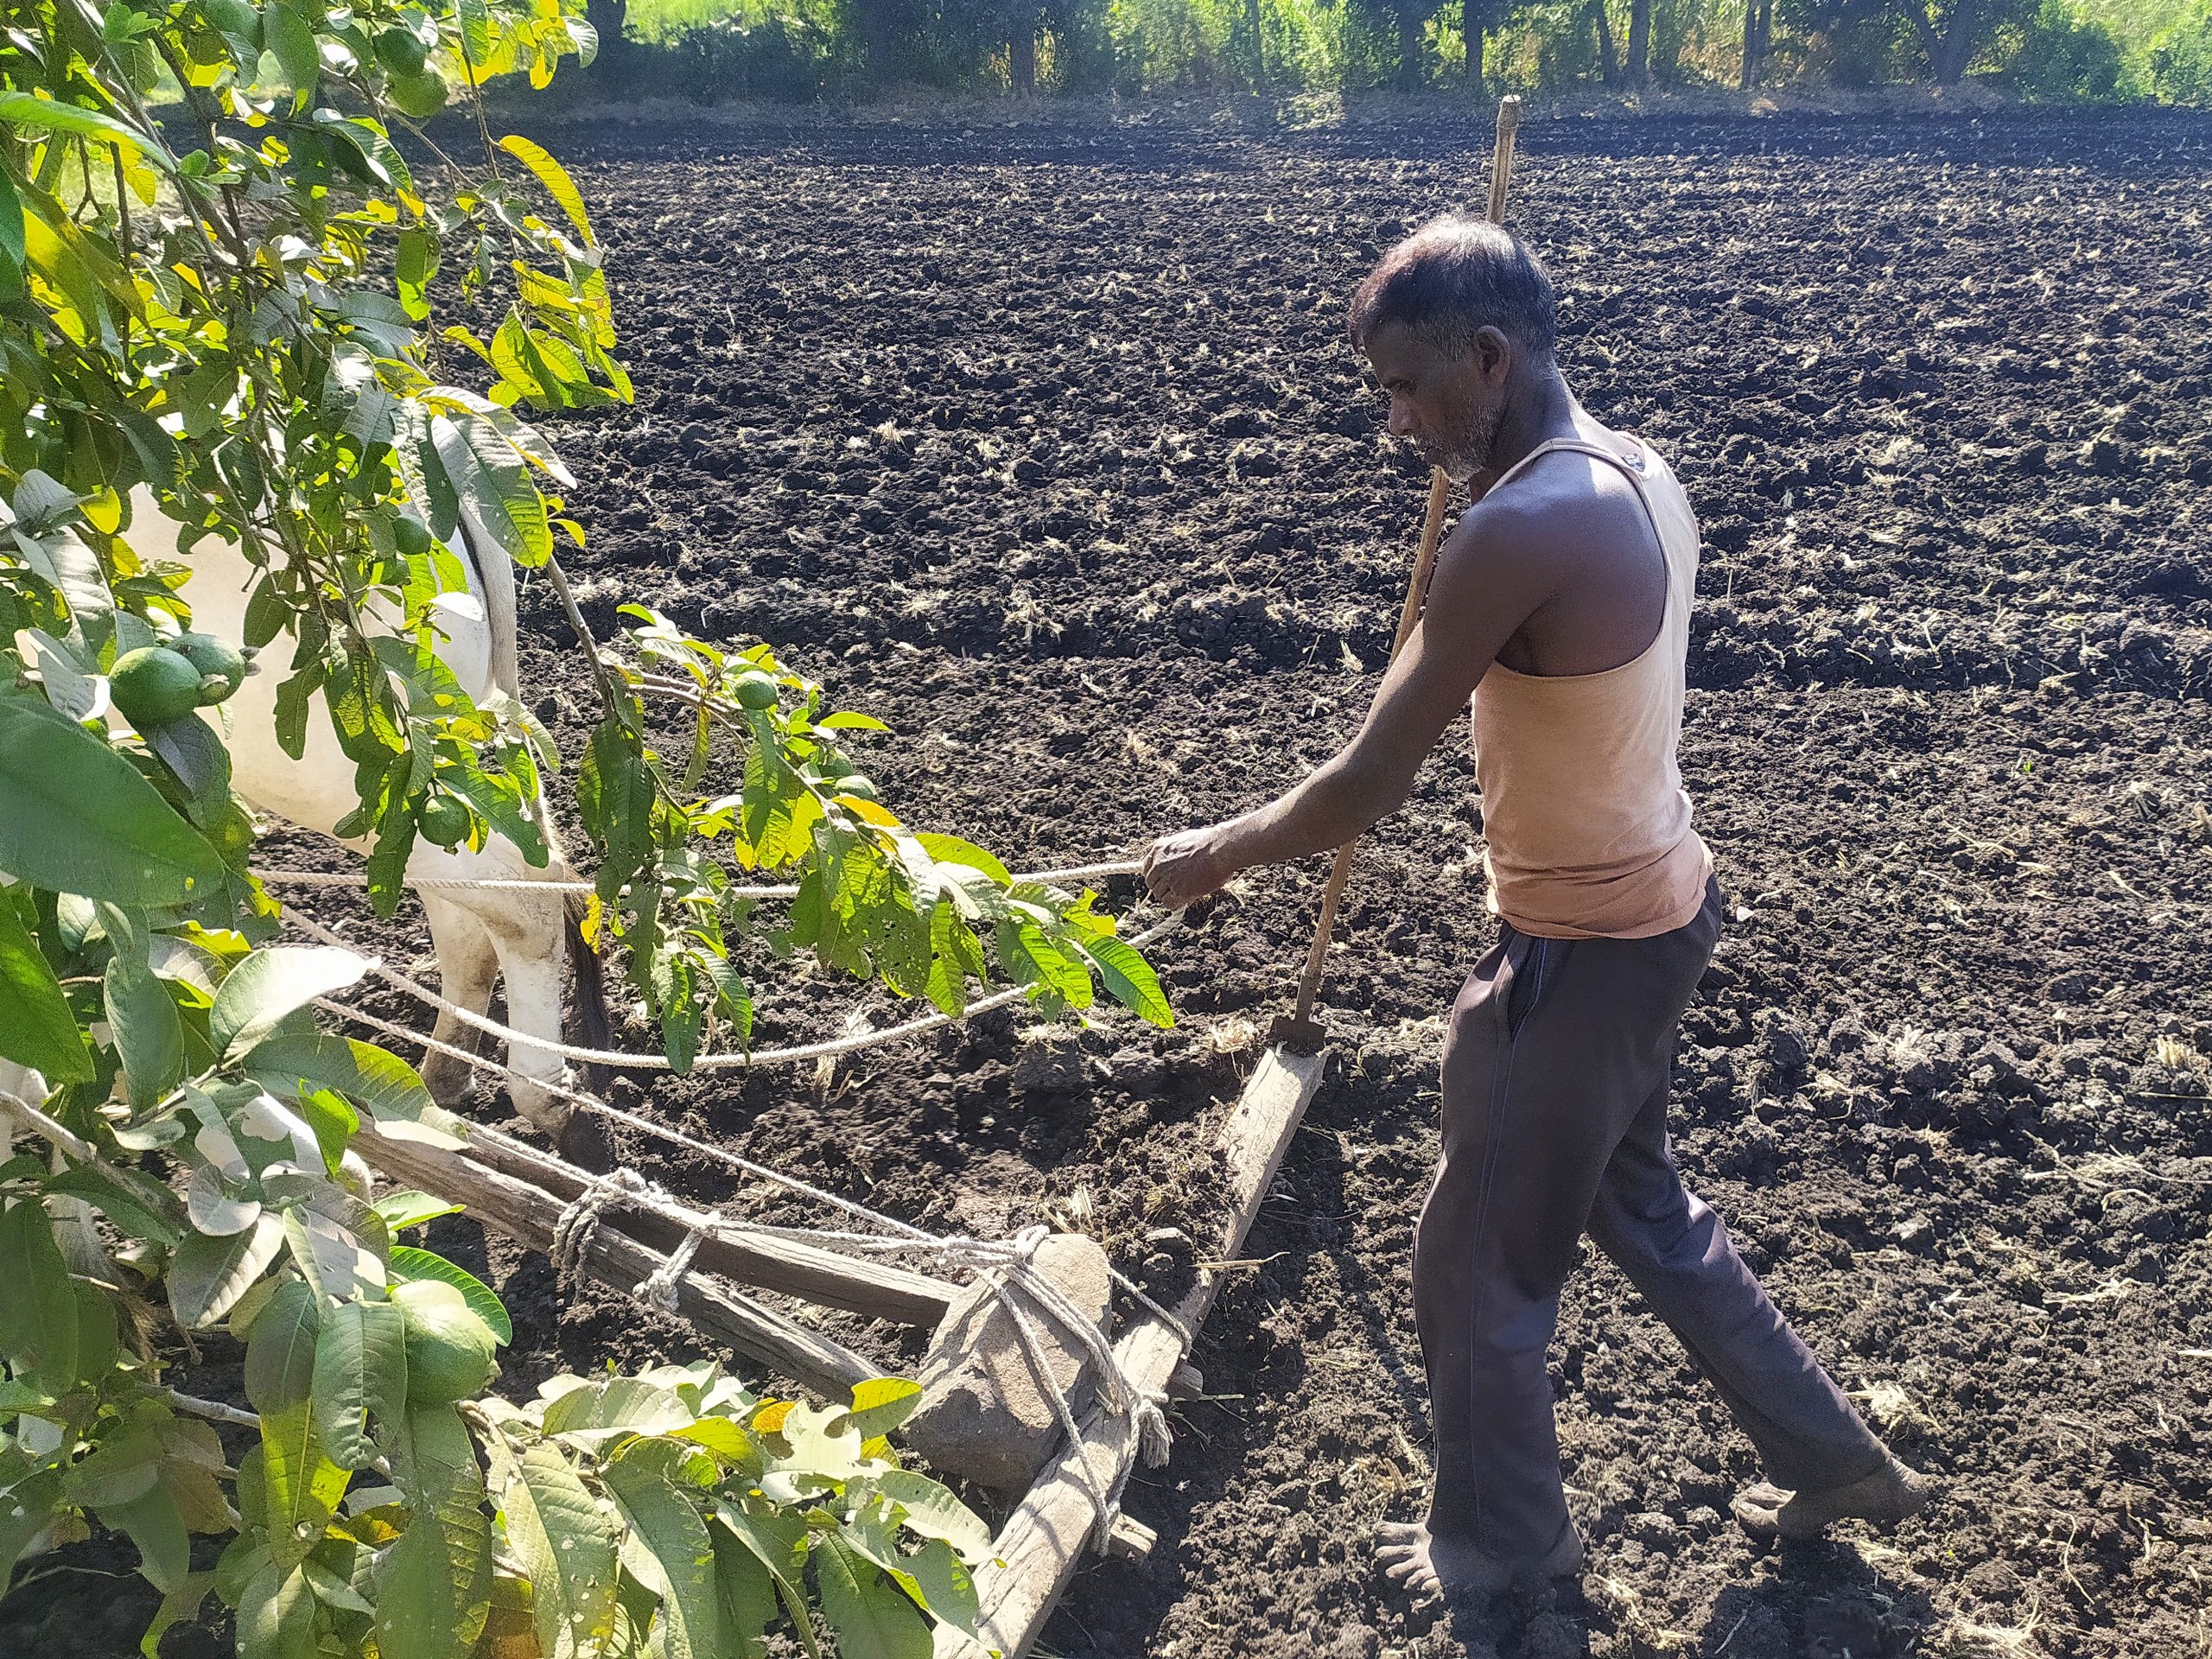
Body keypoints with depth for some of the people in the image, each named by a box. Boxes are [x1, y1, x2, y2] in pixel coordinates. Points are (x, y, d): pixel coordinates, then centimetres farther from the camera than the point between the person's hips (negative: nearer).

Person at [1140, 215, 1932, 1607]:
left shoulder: (1521, 530, -28)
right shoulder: (1640, 475, 0)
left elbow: (1365, 790, -22)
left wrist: (1214, 855, -7)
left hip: (1583, 948, -9)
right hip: (1659, 903, 9)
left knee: (1480, 1265, 12)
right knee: (1636, 1200, 28)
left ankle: (1500, 1541, 36)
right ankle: (1831, 1455, 44)